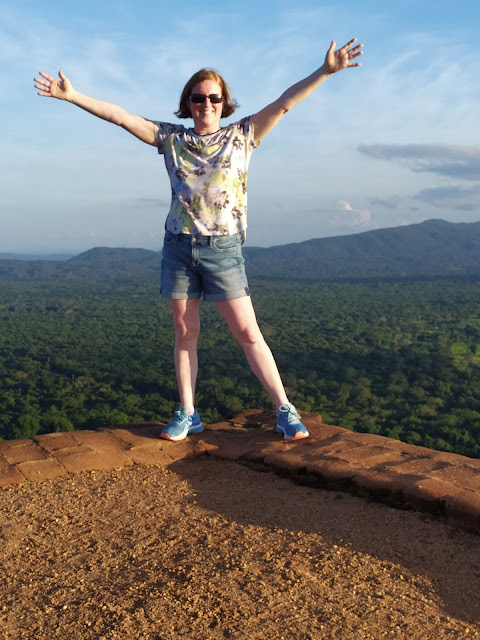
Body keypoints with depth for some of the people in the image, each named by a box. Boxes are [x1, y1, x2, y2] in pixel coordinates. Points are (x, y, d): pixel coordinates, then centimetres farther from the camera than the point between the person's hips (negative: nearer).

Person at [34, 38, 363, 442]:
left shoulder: (241, 136, 4)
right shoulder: (172, 139, 9)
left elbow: (284, 103, -4)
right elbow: (120, 116, 7)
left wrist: (326, 71, -12)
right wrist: (72, 96, 3)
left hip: (223, 248, -2)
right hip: (179, 246, 3)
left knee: (248, 332, -4)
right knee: (185, 333, 7)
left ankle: (285, 412, 2)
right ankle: (187, 415, 17)